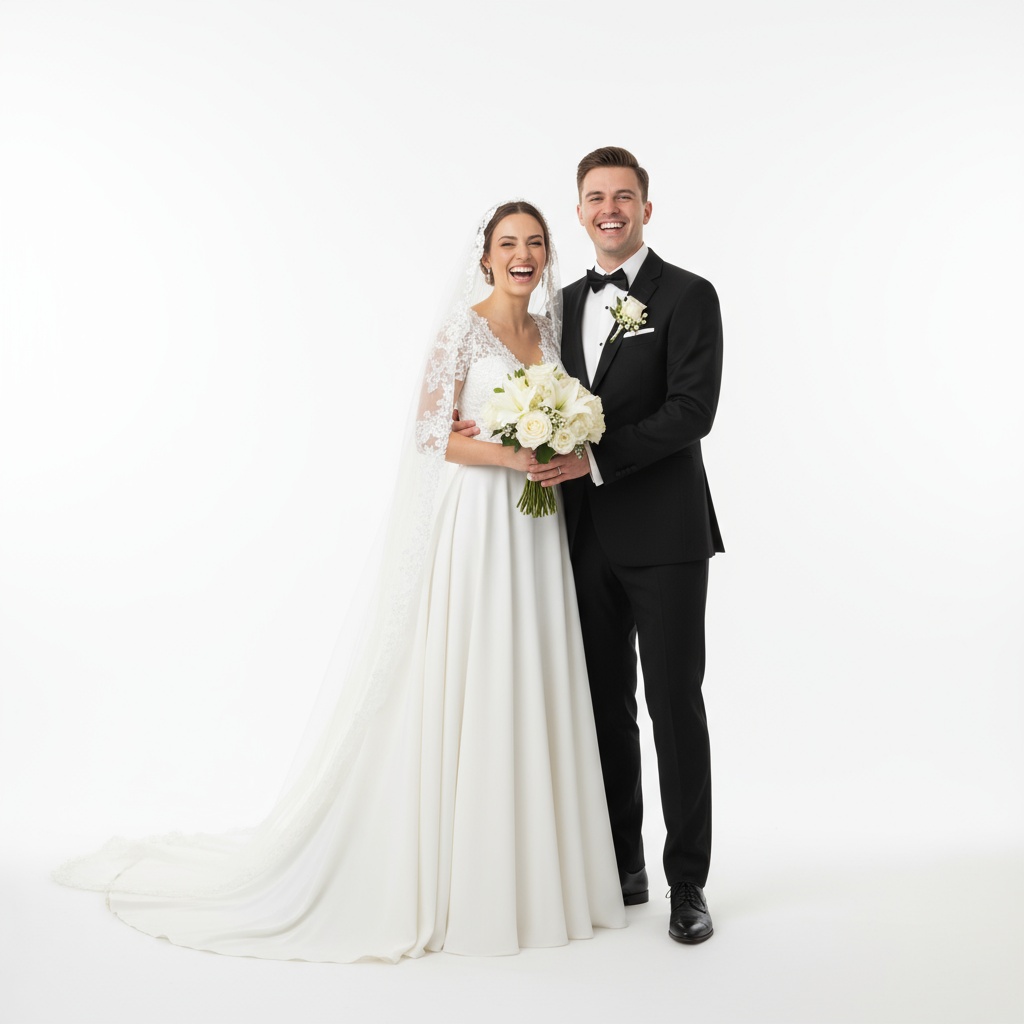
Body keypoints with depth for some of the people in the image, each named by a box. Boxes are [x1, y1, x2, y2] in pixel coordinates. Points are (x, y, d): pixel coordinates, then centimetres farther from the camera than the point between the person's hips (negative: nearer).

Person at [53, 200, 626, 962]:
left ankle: (519, 874, 23)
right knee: (454, 690, -1)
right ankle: (438, 878, 13)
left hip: (532, 533, 7)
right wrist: (520, 457, -19)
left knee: (524, 692, 10)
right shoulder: (464, 328, -7)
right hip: (467, 529, -7)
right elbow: (431, 434, -13)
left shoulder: (549, 329, 14)